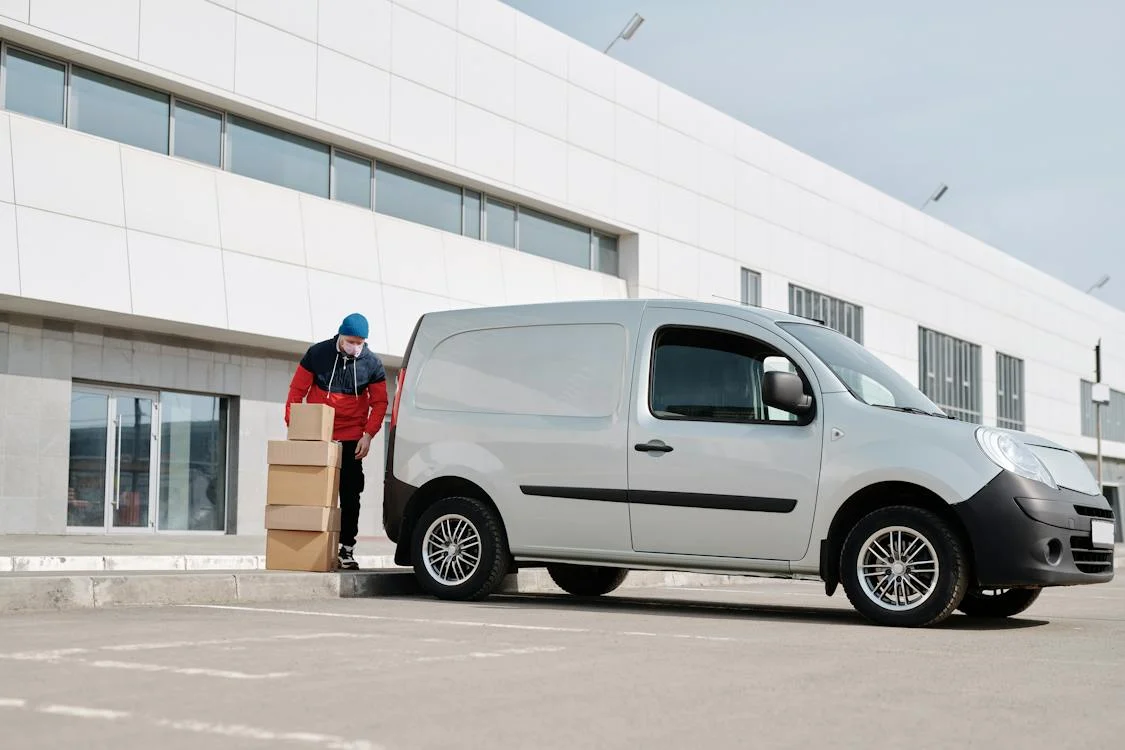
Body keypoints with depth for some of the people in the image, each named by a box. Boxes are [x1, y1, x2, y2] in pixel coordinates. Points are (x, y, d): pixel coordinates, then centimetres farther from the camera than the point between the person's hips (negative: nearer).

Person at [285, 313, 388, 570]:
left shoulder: (372, 364, -2)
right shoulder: (316, 354, -4)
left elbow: (379, 402, 2)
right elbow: (297, 390, 0)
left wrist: (368, 434, -8)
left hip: (351, 440, 1)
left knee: (350, 494, 1)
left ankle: (347, 548, 6)